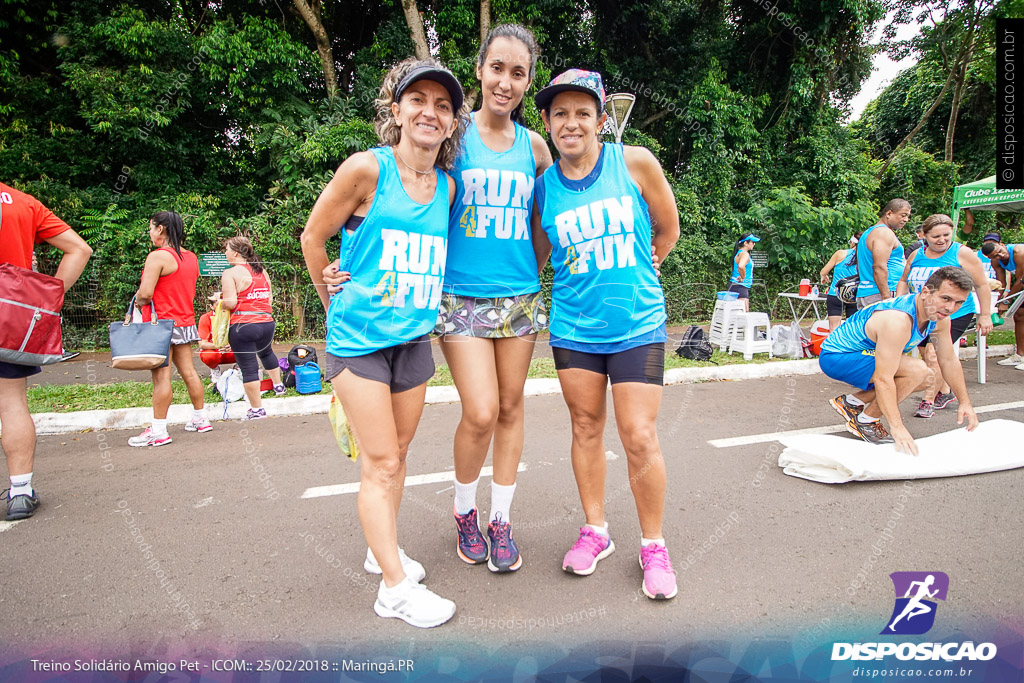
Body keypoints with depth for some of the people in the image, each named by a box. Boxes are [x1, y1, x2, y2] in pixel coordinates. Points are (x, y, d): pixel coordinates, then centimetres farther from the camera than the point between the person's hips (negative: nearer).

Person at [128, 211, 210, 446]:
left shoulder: (158, 256, -14)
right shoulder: (191, 257, 11)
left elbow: (145, 293, -19)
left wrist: (138, 301, 1)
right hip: (186, 321, 8)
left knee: (161, 376, -5)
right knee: (188, 371, 13)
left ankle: (158, 431, -1)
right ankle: (200, 419, 21)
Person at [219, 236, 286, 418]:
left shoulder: (230, 273, -9)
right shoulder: (262, 271, 10)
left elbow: (230, 303, -15)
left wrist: (218, 301, 4)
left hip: (242, 326, -7)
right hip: (266, 323, 7)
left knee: (248, 367, 3)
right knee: (266, 352, 34)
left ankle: (257, 409, 9)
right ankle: (278, 385, 49)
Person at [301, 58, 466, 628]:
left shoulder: (447, 187, 6)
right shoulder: (367, 169, -11)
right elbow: (314, 237, -2)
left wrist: (419, 299, 14)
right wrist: (334, 302, 7)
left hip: (413, 337, 6)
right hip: (359, 339, -5)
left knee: (397, 453, 16)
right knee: (381, 463, -2)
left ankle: (382, 547, 36)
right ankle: (395, 588, 10)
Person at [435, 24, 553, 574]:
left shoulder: (534, 146, 8)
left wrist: (535, 272, 11)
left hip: (520, 295, 3)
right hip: (462, 295, -3)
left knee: (510, 408, 8)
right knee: (480, 413, -9)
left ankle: (501, 521, 24)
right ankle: (464, 512, 19)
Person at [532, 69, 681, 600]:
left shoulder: (635, 163, -4)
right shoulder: (543, 185, 1)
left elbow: (667, 228, 9)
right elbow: (537, 255, 14)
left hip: (637, 323, -2)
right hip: (573, 326, 2)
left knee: (640, 439, -3)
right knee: (585, 428, 11)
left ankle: (653, 546, 19)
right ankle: (595, 530, 30)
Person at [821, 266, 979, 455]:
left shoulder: (940, 318, -3)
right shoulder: (898, 320, -32)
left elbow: (949, 361, 11)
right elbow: (883, 379, -34)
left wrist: (965, 402, 12)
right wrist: (897, 427, -35)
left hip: (859, 353, 10)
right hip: (835, 358, -10)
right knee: (917, 370, -24)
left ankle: (852, 402, 12)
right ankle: (866, 422, -9)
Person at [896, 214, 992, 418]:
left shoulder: (962, 253, -7)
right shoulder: (916, 256, 5)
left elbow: (982, 285, -3)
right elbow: (903, 281, 17)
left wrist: (985, 315, -4)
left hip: (954, 316, -5)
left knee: (934, 354, -17)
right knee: (926, 356, 12)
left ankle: (928, 401, -8)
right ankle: (945, 392, 33)